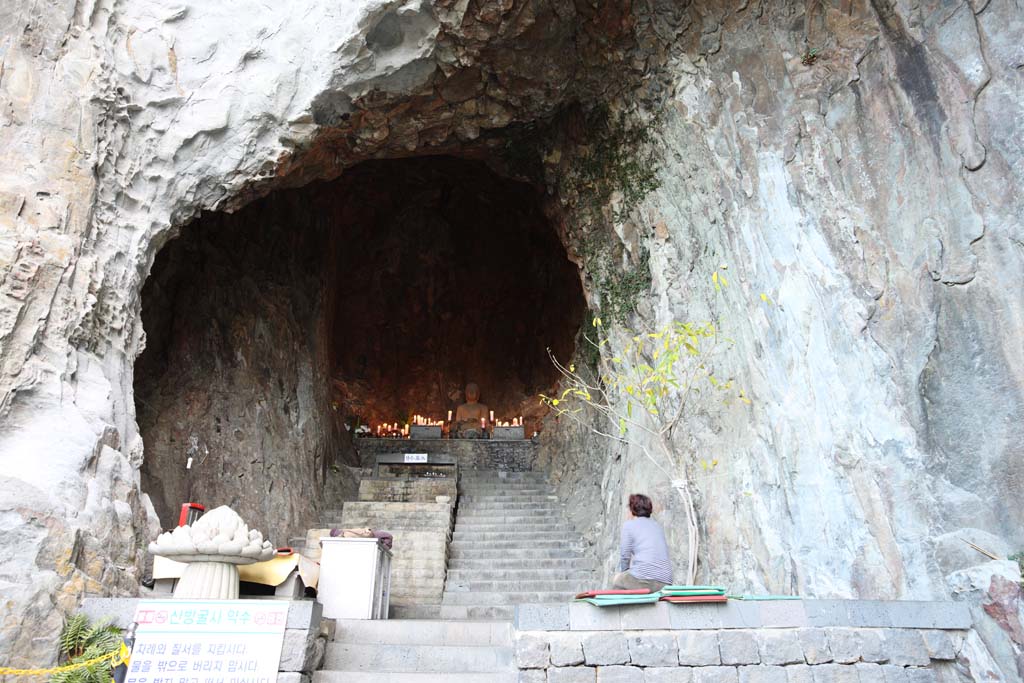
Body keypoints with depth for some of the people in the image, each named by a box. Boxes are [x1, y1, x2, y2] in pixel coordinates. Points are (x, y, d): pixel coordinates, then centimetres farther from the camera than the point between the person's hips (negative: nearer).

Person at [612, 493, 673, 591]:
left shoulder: (629, 525, 5)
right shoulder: (657, 526, 22)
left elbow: (625, 556, 2)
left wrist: (623, 571, 21)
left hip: (644, 578, -5)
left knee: (617, 580, 23)